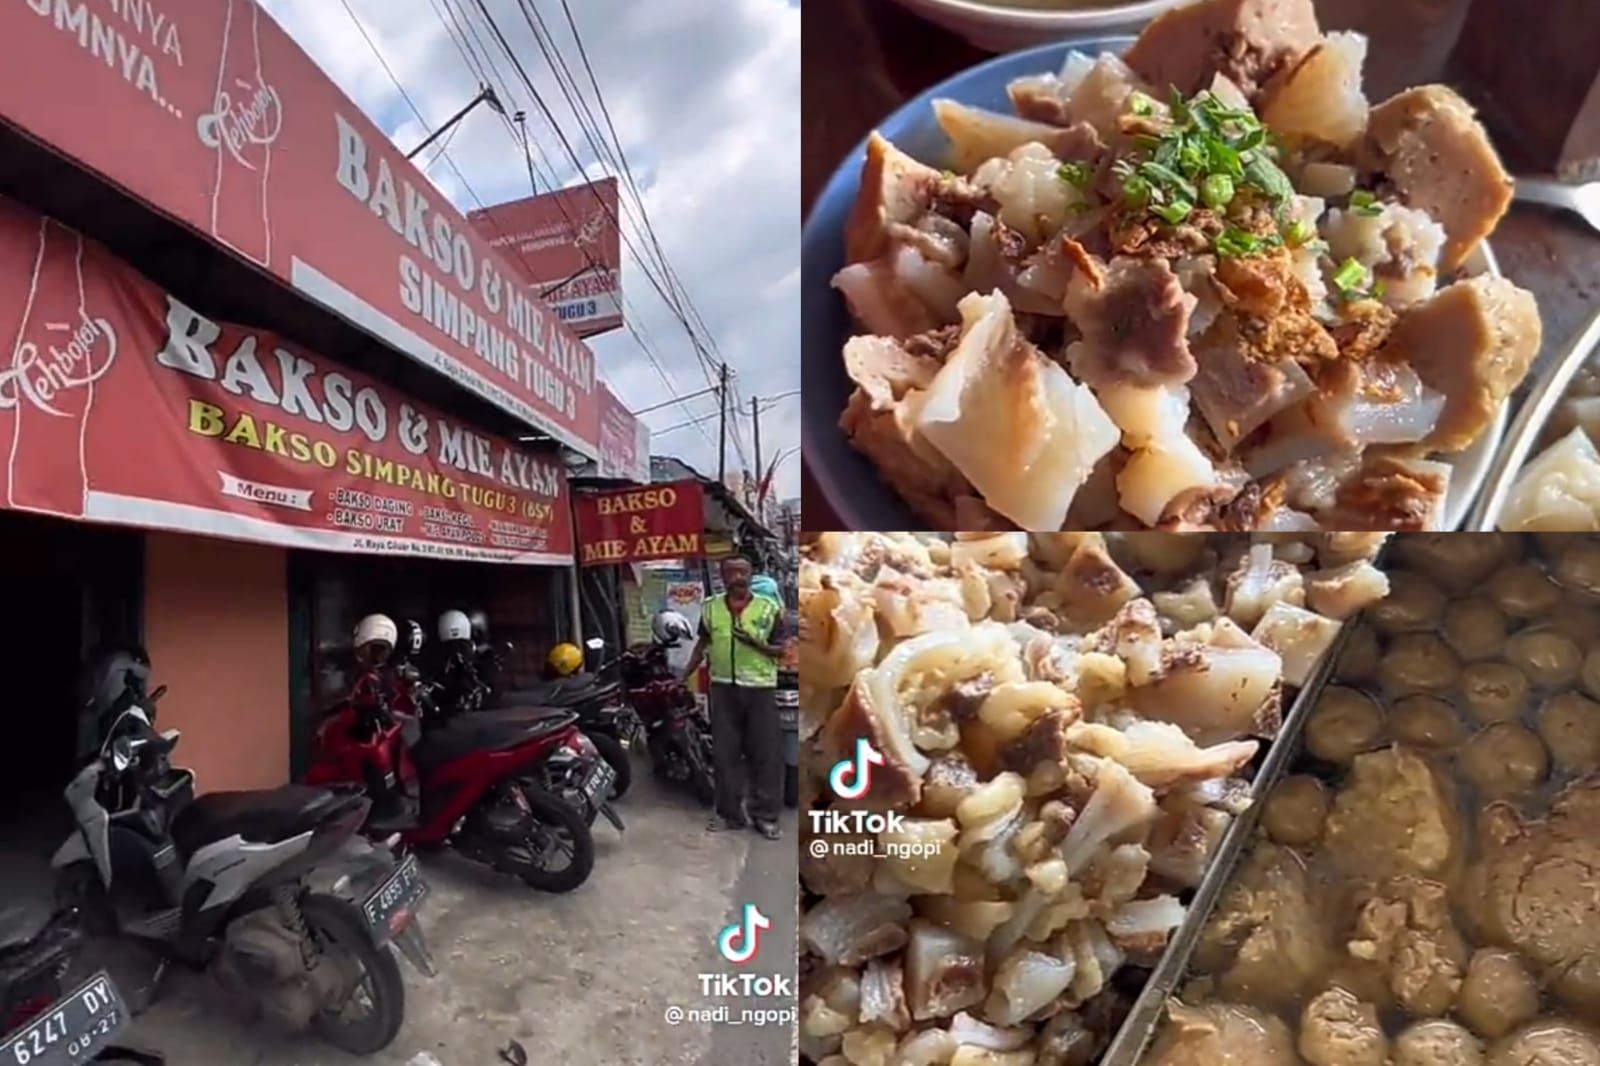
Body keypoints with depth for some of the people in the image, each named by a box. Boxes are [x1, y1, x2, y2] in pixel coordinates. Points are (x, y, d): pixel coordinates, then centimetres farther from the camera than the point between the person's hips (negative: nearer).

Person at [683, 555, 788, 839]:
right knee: (724, 752, 8)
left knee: (766, 753, 2)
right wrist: (683, 676, 9)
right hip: (723, 687, 2)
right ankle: (728, 812, 20)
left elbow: (780, 649, -2)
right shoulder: (710, 607, 5)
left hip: (760, 687, -2)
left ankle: (765, 814, 13)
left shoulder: (769, 608, -3)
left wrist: (754, 642, -19)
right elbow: (703, 644, 14)